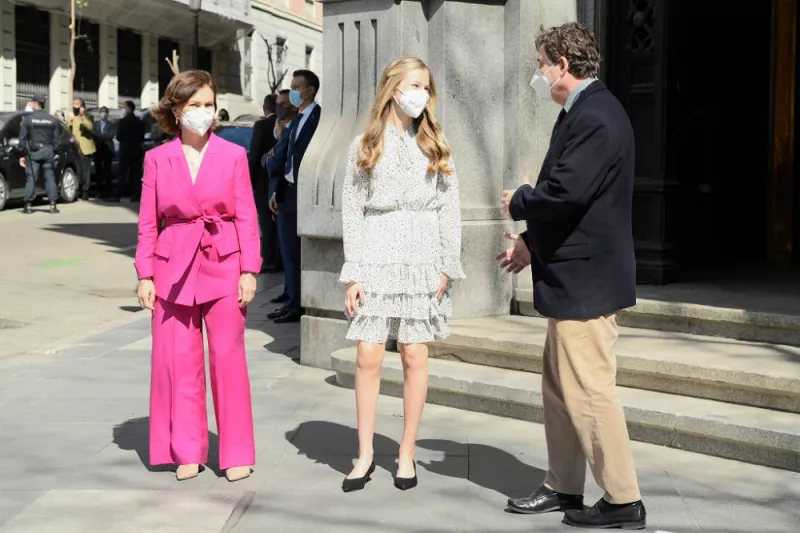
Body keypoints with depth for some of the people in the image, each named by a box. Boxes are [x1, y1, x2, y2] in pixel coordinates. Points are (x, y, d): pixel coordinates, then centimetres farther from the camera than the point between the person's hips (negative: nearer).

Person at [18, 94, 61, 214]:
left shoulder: (28, 118, -5)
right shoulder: (52, 119, 4)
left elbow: (22, 138, -5)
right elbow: (57, 139, 4)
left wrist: (23, 154, 1)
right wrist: (53, 151, 10)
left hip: (33, 152, -2)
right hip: (48, 151, 2)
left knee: (31, 178, 0)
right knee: (50, 178, 5)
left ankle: (28, 206, 1)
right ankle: (53, 205, 0)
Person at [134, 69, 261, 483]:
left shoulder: (233, 155, 2)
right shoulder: (157, 159, 4)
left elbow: (247, 217, 1)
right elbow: (148, 222, 5)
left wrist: (249, 270, -5)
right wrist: (145, 274, 0)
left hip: (224, 267, -1)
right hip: (174, 269, 1)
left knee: (228, 359, 2)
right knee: (178, 361, 4)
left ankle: (237, 453, 13)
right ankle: (188, 452, 18)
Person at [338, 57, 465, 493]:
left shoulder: (435, 145, 8)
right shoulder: (364, 146, 5)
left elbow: (449, 209, 6)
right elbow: (352, 211, 3)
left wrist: (448, 266, -2)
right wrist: (353, 274, -4)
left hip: (423, 258, 1)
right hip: (377, 257, 0)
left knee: (414, 356, 1)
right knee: (368, 357, -4)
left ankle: (407, 454, 11)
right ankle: (365, 453, 9)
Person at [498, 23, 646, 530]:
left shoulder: (595, 117, -19)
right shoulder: (582, 113, 14)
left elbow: (565, 192, -29)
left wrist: (518, 201, -11)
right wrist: (533, 241, 13)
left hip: (586, 279, -11)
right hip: (572, 275, 11)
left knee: (589, 391, -4)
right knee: (560, 388, 16)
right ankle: (563, 487, 26)